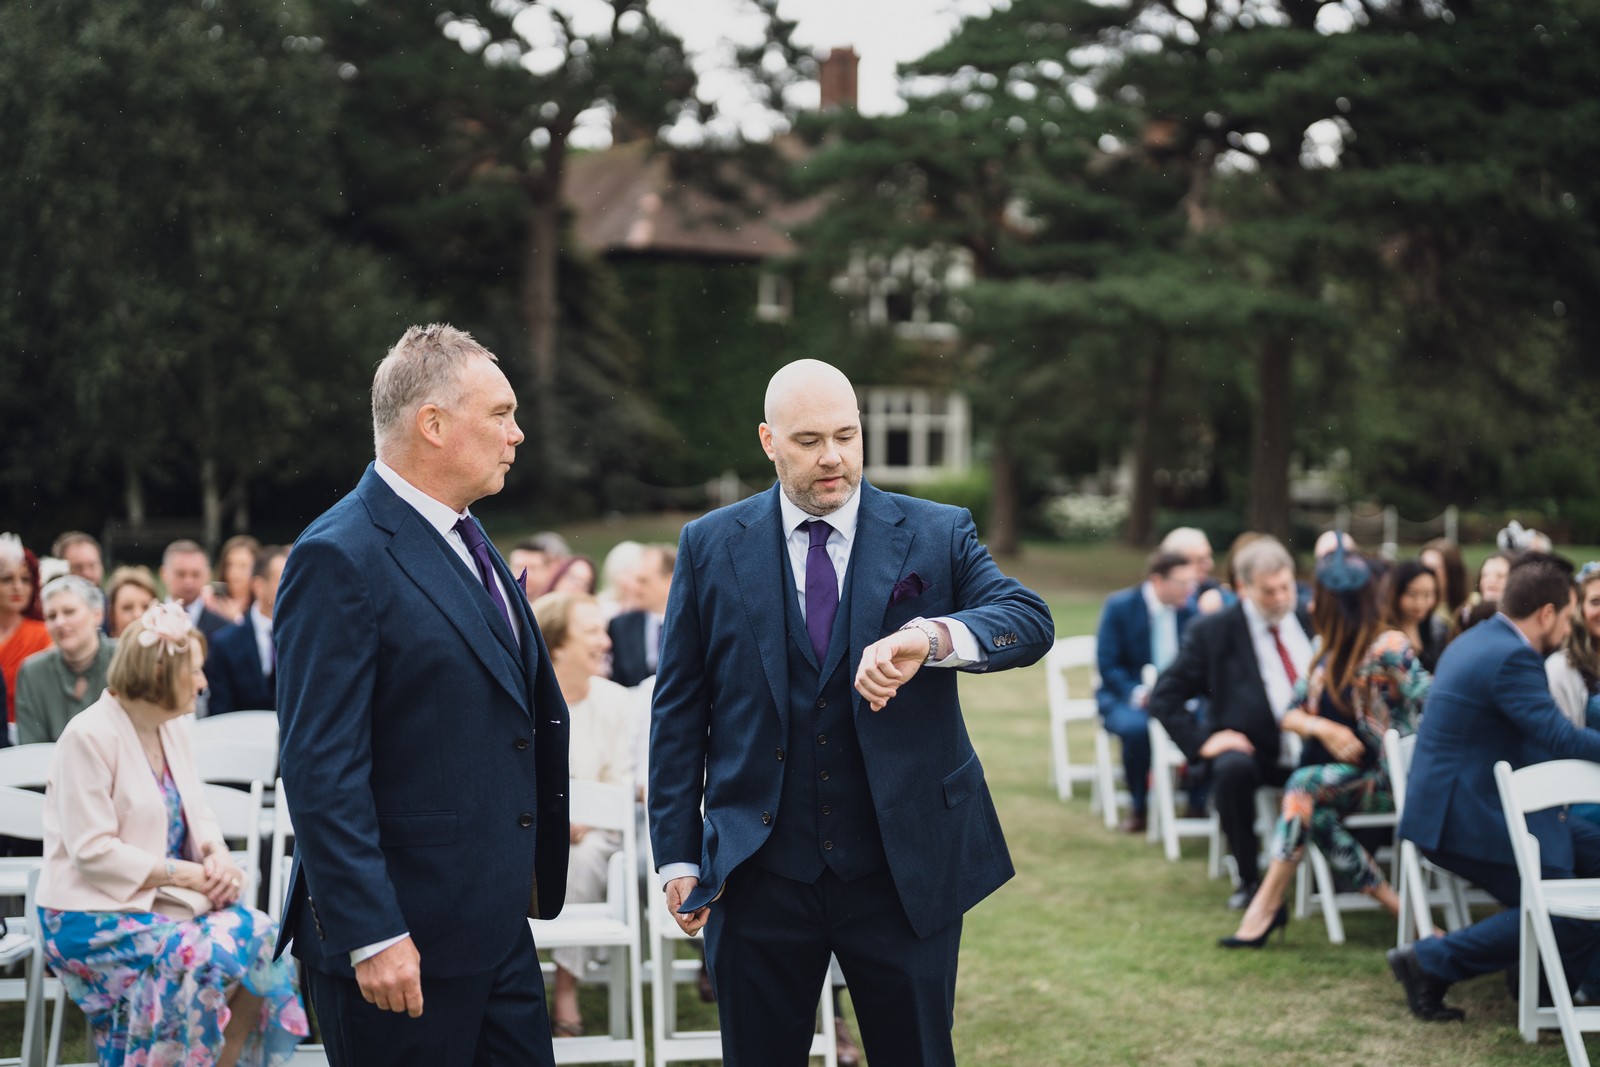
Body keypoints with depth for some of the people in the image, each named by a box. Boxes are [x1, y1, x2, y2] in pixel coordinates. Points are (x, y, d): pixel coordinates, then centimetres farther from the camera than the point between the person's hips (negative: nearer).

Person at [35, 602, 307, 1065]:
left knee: (259, 936, -18)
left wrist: (217, 856, -8)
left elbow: (197, 815, 15)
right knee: (194, 960, -32)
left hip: (160, 901, 7)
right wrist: (185, 874, -20)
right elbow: (92, 852, -19)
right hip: (94, 917, -7)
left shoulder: (171, 728, 11)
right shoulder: (90, 736, -14)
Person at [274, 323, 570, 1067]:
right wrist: (371, 936, -22)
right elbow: (321, 772, -19)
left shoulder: (466, 539, 14)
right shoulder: (341, 559, -15)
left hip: (497, 924, 9)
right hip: (403, 939, -8)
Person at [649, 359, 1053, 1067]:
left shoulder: (939, 536, 2)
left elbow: (1030, 622, -13)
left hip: (906, 869, 0)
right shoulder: (710, 546, 3)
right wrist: (678, 854, -1)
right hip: (758, 874, 1)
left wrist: (931, 636, -33)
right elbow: (678, 711, 4)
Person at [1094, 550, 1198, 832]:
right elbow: (1107, 663, -9)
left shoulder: (1188, 610, 5)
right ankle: (1138, 807, -15)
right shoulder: (1119, 606, -6)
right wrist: (1137, 694, -24)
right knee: (1137, 727, -37)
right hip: (1125, 696, -3)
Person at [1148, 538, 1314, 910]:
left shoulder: (1312, 620, 10)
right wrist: (1201, 741, -13)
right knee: (1232, 768, -36)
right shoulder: (1212, 630, 1)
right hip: (1253, 752, -2)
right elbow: (1164, 697, 0)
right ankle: (1249, 879, -16)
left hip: (1317, 751, 2)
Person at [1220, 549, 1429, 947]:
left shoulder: (1387, 648, -9)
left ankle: (1265, 907, -30)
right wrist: (1323, 727, -11)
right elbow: (1291, 714, 9)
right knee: (1315, 812, -29)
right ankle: (1397, 907, -23)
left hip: (1383, 777, -6)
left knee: (1304, 784, -31)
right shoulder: (1327, 648, 12)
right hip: (1333, 771, 6)